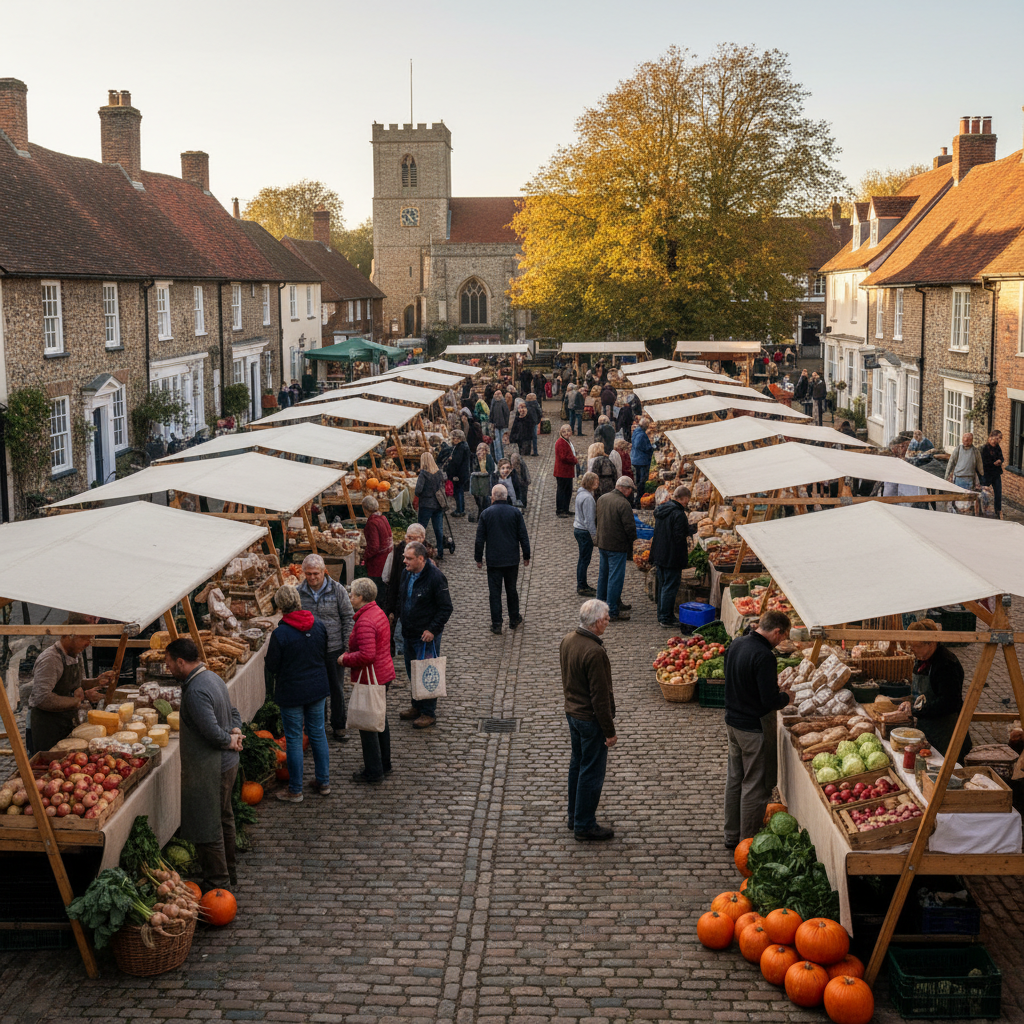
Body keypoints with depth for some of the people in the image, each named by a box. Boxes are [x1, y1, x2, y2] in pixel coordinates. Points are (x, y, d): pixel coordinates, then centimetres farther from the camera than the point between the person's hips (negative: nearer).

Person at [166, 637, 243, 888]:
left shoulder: (195, 692, -25)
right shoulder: (212, 677, 8)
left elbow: (212, 731, -29)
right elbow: (234, 712, 17)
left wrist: (230, 741, -10)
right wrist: (235, 734, 1)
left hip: (209, 770, -10)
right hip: (227, 764, 10)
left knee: (207, 829, 1)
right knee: (223, 820, 21)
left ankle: (217, 882, 10)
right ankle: (227, 873, 34)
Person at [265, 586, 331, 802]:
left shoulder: (280, 634, -21)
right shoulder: (319, 627, -5)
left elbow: (272, 666, -11)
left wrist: (268, 648, 6)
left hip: (291, 693, -5)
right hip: (318, 688, 5)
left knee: (294, 739, 6)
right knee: (318, 734, 17)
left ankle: (295, 790, 15)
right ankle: (323, 782, 27)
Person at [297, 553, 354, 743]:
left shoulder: (337, 590, -7)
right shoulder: (299, 592, -2)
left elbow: (347, 618, -1)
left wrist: (347, 646, -4)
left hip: (334, 649, -1)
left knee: (337, 689, 10)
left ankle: (338, 727, 23)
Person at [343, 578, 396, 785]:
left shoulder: (365, 622, -24)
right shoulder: (378, 613, 8)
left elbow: (367, 655, -32)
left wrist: (345, 659, -16)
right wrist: (350, 654, 15)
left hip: (370, 679, -10)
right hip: (384, 675, 10)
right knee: (380, 721, 21)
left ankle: (373, 773, 7)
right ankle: (384, 765, 33)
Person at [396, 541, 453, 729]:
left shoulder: (435, 577, -19)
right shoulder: (406, 573, 3)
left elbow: (446, 608, -15)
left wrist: (433, 630, -18)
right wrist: (401, 618, 12)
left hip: (427, 635, -7)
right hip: (409, 633, 8)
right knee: (411, 671, 18)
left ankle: (428, 712, 11)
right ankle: (417, 706, 34)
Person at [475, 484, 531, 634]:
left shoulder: (486, 513, -6)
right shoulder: (516, 512, -4)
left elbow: (480, 539, -3)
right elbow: (523, 536, -1)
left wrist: (478, 558, 7)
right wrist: (526, 556, 9)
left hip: (493, 560, -1)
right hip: (512, 560, 2)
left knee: (494, 592, 4)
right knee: (511, 589, 17)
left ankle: (496, 625, 4)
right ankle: (514, 619, 28)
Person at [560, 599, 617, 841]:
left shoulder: (567, 641, 0)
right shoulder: (594, 652, -28)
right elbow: (600, 697, -24)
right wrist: (610, 731, -16)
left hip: (572, 712, 9)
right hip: (591, 719, -9)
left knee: (577, 765, 21)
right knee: (592, 773, 3)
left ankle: (575, 817, 34)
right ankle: (585, 826, 13)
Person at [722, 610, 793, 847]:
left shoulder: (736, 644, 2)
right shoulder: (764, 656, -25)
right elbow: (770, 701, -25)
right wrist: (786, 697, -4)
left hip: (732, 721, 8)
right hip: (753, 728, -8)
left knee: (734, 779, 18)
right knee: (754, 785, 4)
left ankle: (732, 836, 29)